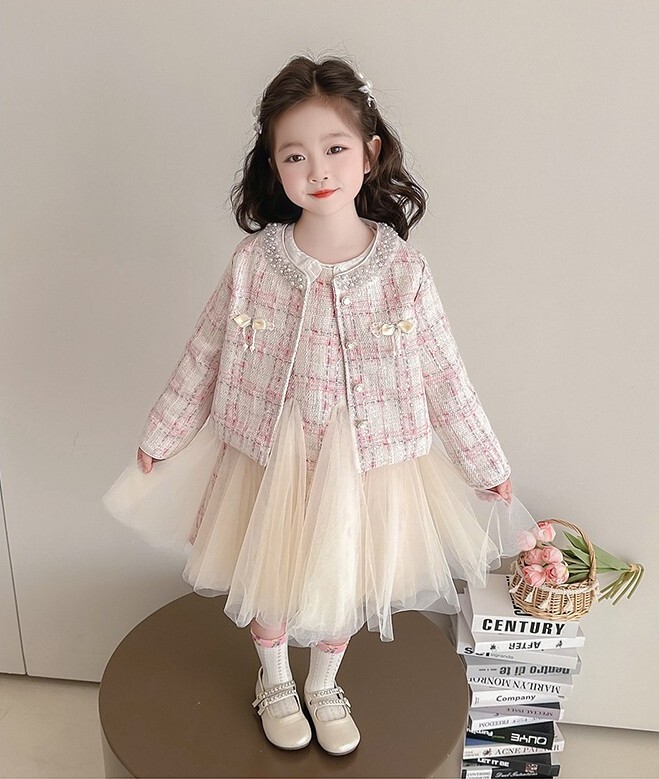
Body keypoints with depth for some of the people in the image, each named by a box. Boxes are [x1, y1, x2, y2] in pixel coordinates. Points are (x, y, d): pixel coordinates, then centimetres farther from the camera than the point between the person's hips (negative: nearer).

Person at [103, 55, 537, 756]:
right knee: (268, 576, 19)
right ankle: (274, 681, 52)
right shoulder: (255, 262, -13)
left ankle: (323, 686, 51)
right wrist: (160, 435, 7)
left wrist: (486, 463, 2)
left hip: (364, 460, 0)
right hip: (269, 456, 0)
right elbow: (203, 357, -2)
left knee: (342, 584, 20)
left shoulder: (402, 268, -14)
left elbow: (443, 374, -5)